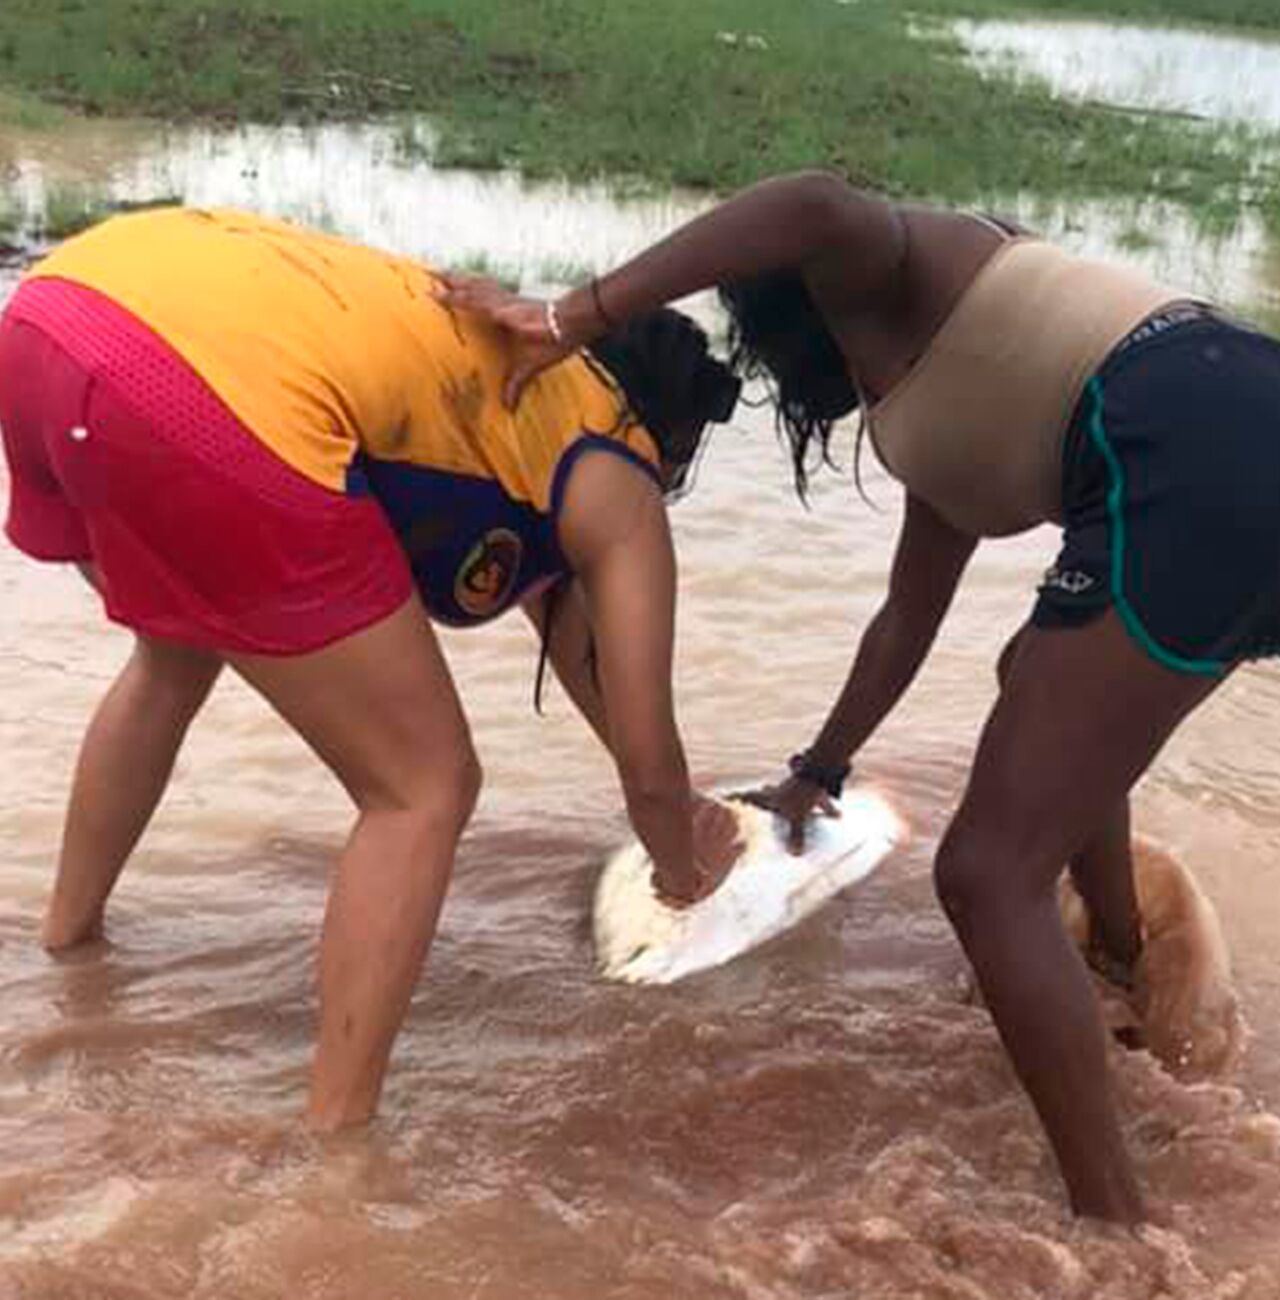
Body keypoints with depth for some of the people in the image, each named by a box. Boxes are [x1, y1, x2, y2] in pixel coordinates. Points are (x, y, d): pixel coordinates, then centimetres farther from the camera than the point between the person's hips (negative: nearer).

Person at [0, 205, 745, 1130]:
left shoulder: (520, 376, 37)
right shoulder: (618, 486, 17)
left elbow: (566, 621, 50)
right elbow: (650, 761, 21)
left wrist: (672, 802, 61)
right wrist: (684, 868, 44)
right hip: (221, 399, -9)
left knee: (176, 657, 38)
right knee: (423, 792, 10)